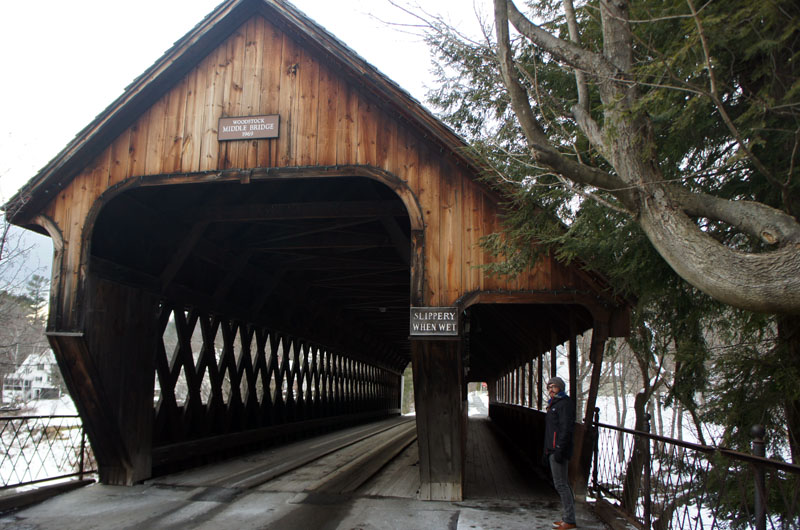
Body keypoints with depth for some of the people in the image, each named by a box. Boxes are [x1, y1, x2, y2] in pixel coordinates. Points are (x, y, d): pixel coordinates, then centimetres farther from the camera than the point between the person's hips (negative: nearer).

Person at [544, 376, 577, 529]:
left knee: (561, 484, -7)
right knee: (562, 484, 13)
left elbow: (566, 428, -20)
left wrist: (559, 450, -24)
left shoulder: (565, 403, -12)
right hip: (553, 449, 10)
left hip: (559, 450, -10)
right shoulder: (554, 404, 18)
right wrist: (547, 450, 23)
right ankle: (567, 518, 20)